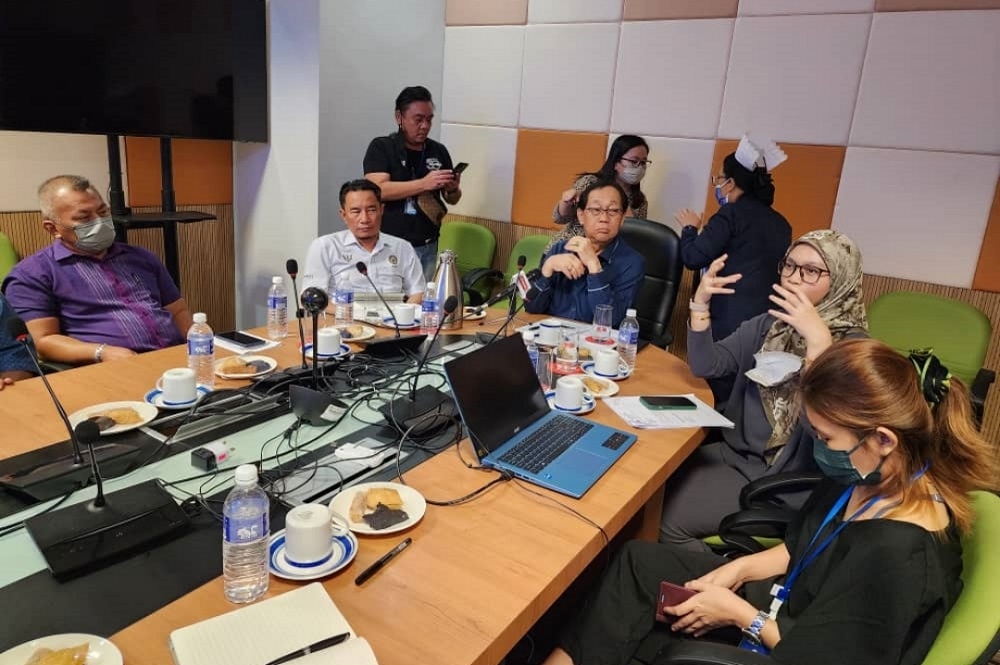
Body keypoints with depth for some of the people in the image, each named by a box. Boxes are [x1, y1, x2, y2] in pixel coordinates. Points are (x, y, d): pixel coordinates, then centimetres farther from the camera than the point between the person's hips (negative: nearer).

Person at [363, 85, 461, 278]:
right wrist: (424, 184, -25)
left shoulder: (439, 151, 8)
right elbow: (378, 190, -17)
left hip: (428, 248, 4)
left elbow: (452, 200, 14)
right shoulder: (381, 147, -3)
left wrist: (453, 189, -9)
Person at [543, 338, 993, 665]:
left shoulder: (900, 555, -35)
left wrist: (740, 615, -17)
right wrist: (740, 570, -3)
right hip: (794, 603, 8)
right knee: (638, 561, 2)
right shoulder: (866, 479, -10)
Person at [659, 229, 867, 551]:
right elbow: (706, 365, -1)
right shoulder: (768, 324, 6)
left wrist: (818, 339, -36)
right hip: (735, 452, 6)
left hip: (786, 481, -6)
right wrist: (701, 302, -14)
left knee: (667, 515, -16)